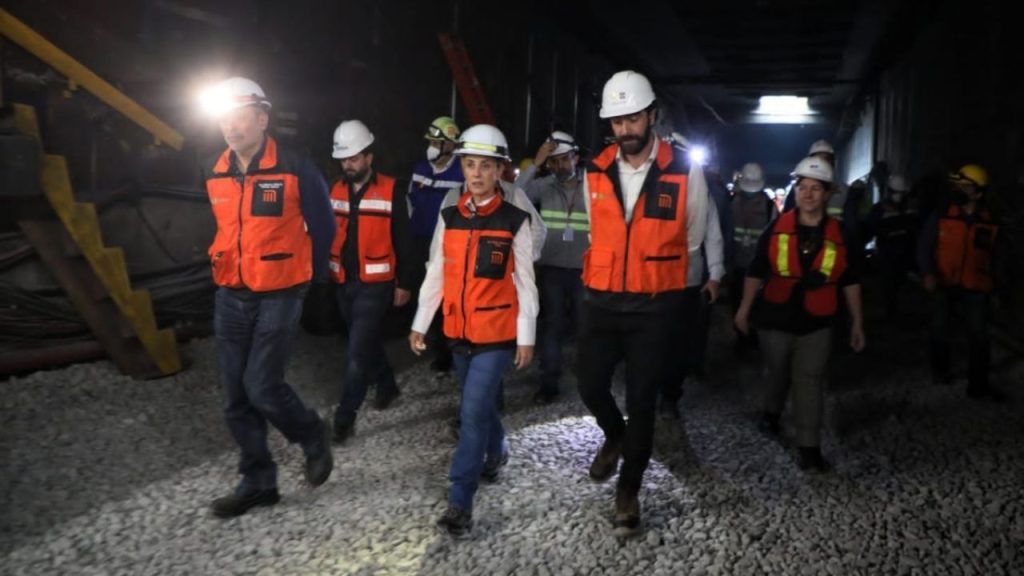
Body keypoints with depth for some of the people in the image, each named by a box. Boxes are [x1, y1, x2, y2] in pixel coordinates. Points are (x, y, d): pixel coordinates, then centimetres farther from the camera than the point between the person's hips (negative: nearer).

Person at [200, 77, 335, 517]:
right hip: (230, 298, 6)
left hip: (278, 297, -6)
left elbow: (322, 227, 0)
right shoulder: (214, 173, 5)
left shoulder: (295, 170, -12)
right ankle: (257, 482, 22)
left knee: (262, 387, -10)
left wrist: (307, 276, 9)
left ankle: (313, 436, 19)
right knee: (236, 397, 8)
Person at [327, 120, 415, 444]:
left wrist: (404, 283, -5)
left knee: (358, 351, -6)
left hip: (375, 285, -6)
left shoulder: (391, 191, -8)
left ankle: (345, 417, 0)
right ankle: (387, 386, 41)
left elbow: (403, 242, -5)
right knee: (368, 341, 19)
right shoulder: (336, 190, 7)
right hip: (343, 283, 6)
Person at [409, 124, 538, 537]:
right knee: (479, 404, 20)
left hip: (497, 335, -5)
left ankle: (460, 503, 0)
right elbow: (435, 275, 8)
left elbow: (525, 283, -5)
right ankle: (497, 451, 49)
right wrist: (420, 323, 7)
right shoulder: (449, 218, 3)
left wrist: (526, 337, -4)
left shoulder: (514, 221, -8)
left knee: (473, 412, -9)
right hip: (459, 332, 5)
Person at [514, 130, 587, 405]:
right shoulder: (543, 186, -2)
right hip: (552, 269, 0)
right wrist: (535, 164, -20)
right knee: (552, 325, 6)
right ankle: (549, 382, 15)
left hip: (583, 270, 0)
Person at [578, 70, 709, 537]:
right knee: (591, 386, 10)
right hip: (600, 301, 3)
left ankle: (628, 491, 22)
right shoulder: (595, 172, 0)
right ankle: (615, 436, 44)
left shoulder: (685, 172, -8)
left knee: (642, 399, 4)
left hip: (654, 306, -3)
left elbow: (691, 239, 7)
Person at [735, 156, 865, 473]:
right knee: (777, 373, 18)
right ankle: (771, 411, 47)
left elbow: (850, 281, 6)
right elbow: (756, 270, 2)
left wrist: (857, 322, 7)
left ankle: (808, 447, 2)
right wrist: (744, 308, 0)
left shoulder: (838, 234, -2)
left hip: (816, 323, 0)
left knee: (810, 381, -3)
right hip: (776, 318, 0)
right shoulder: (777, 228, -4)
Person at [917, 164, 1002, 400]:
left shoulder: (990, 222, -1)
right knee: (940, 329, 15)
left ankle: (978, 385, 7)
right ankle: (940, 370, 36)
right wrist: (928, 273, -24)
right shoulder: (940, 216, -7)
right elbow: (923, 246, -9)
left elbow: (994, 256, 10)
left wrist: (994, 286, 13)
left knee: (979, 334, -2)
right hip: (943, 283, 0)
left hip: (975, 286, 0)